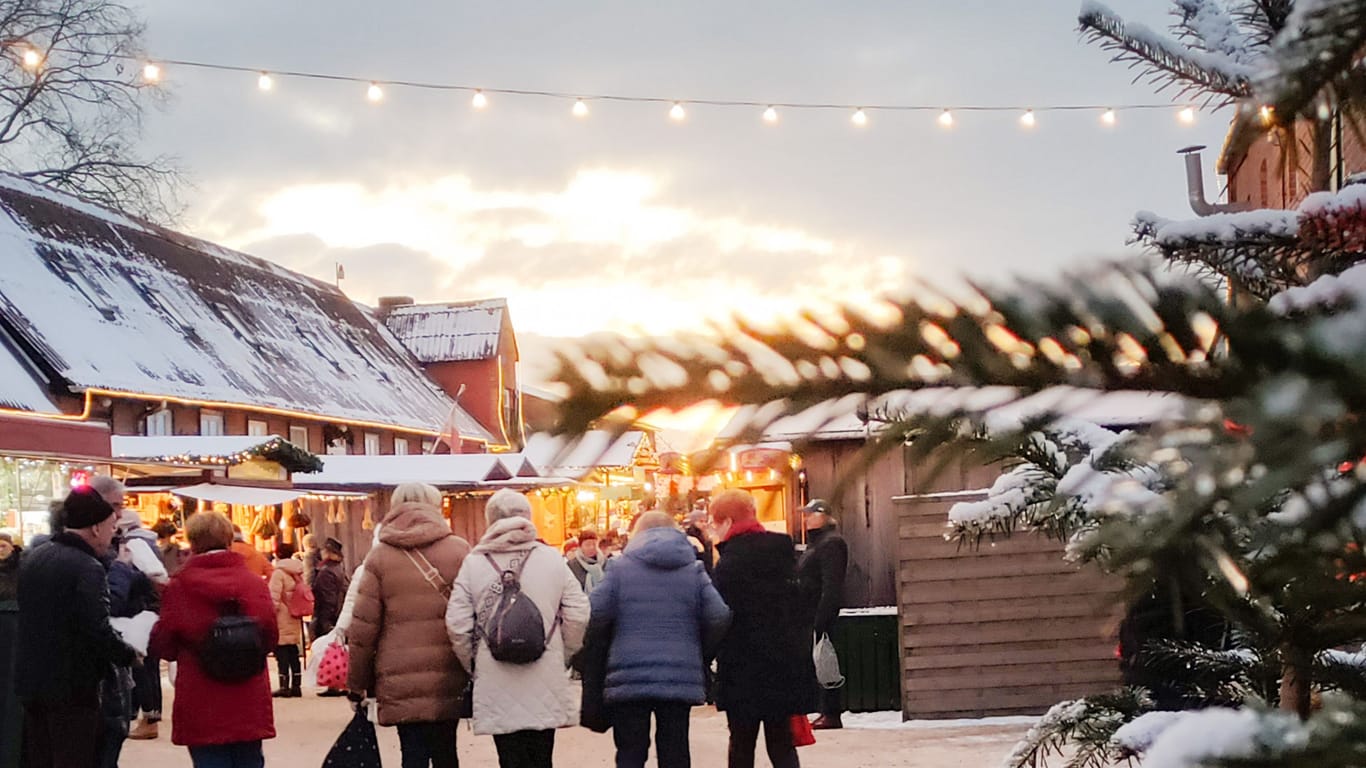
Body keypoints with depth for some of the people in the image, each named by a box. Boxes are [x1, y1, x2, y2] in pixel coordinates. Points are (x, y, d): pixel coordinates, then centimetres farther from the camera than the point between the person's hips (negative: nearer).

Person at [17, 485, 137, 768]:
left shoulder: (32, 558, 9)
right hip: (73, 687, -8)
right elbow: (99, 630, -25)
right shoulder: (87, 567, -19)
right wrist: (129, 655, -8)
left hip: (31, 683, 8)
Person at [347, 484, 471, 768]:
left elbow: (363, 628, 1)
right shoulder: (459, 550, 2)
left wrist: (358, 682, 10)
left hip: (401, 678, 0)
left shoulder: (379, 556, 3)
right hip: (448, 674, 1)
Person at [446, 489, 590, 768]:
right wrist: (561, 655, 13)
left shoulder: (473, 563, -3)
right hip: (546, 682, 1)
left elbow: (457, 625, -5)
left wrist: (472, 665, 11)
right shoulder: (552, 559, 0)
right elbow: (578, 616, -2)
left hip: (496, 689, -1)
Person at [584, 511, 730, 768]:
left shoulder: (621, 568, 2)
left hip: (629, 679, -1)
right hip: (681, 678, 2)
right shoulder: (693, 570, 7)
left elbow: (594, 615, -7)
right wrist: (703, 656, 13)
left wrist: (589, 651, 10)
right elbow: (719, 618, -1)